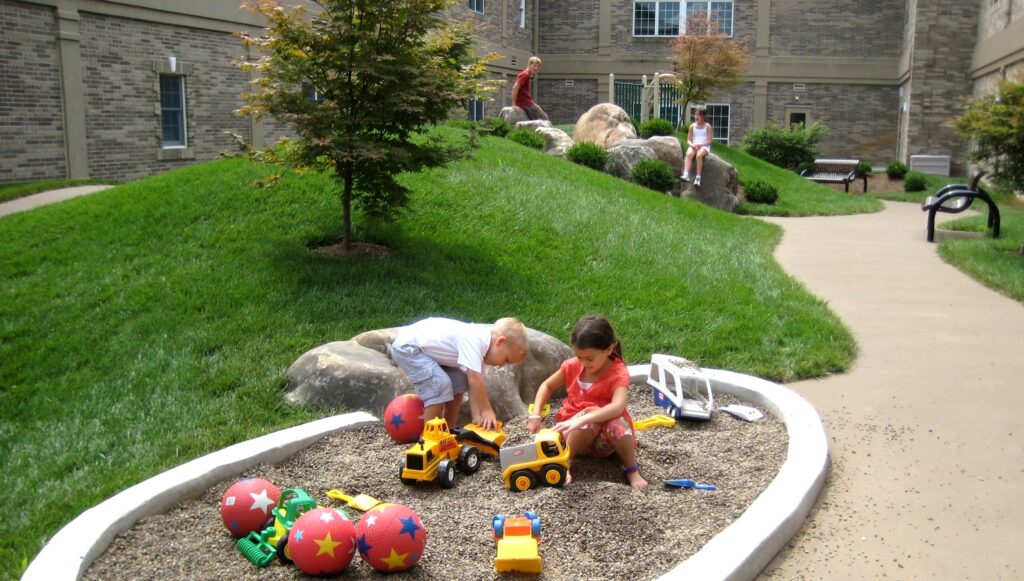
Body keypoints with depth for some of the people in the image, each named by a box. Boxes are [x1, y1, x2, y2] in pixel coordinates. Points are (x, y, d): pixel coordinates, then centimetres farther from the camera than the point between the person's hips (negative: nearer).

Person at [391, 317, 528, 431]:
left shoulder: (480, 343, 1)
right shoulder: (474, 340, -28)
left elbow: (474, 383, 1)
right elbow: (475, 378, -33)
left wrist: (477, 417, -6)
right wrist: (487, 410, -23)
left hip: (425, 345, 10)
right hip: (407, 345, -10)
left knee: (459, 382, 9)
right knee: (440, 385, -21)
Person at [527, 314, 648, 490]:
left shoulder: (619, 374, -20)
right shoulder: (572, 366, -8)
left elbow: (617, 407, -39)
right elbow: (547, 386, 7)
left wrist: (581, 420, -49)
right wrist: (535, 415, -8)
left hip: (604, 439, -1)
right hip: (574, 432, 2)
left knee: (617, 420, -36)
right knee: (590, 412, -33)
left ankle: (632, 470, -13)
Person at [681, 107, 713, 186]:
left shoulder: (707, 126, 4)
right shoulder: (692, 126, 13)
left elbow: (709, 141, -2)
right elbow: (689, 140, 10)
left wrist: (700, 145, -18)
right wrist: (692, 145, -12)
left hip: (704, 146, -3)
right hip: (693, 146, 3)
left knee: (699, 155, -37)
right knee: (689, 154, -33)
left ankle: (698, 178, -37)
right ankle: (686, 175, -50)